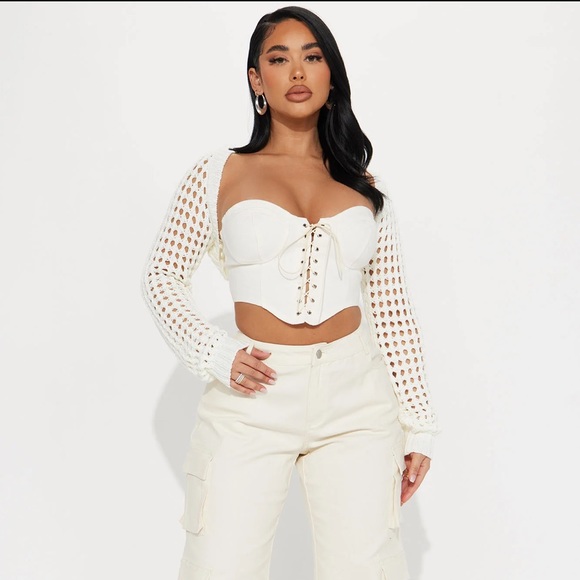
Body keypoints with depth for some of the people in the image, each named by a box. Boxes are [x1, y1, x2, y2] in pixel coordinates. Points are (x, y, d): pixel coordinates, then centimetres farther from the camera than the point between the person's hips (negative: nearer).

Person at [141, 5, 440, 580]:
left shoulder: (362, 186, 11)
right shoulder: (217, 174, 5)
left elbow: (392, 307, 11)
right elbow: (162, 275, 9)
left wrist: (418, 425, 9)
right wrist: (215, 354, -7)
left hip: (356, 399, 2)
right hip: (251, 398, -1)